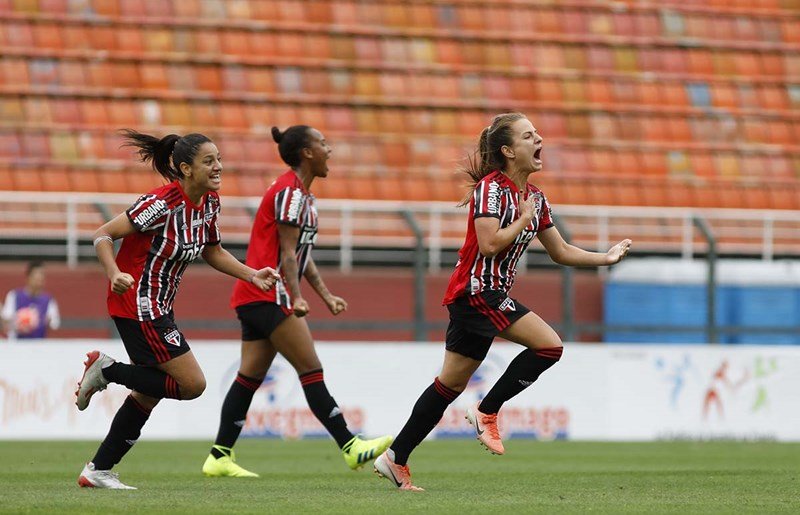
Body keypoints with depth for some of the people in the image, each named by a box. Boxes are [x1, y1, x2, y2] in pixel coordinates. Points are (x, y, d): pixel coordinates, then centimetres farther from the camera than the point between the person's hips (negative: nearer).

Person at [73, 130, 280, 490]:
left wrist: (252, 275, 5)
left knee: (148, 395, 13)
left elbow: (213, 252, 18)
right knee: (192, 384, -10)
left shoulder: (209, 203, 2)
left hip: (158, 308, 9)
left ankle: (98, 470, 21)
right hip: (138, 307, -9)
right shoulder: (162, 203, -23)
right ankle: (106, 370, 0)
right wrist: (115, 274, -36)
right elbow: (103, 236, -19)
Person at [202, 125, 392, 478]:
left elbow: (303, 255, 23)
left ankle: (219, 458, 4)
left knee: (250, 376, 6)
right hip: (269, 298, -10)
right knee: (311, 370, -9)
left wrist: (326, 296, 18)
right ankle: (350, 447, -9)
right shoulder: (290, 191, -11)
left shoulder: (301, 193, 20)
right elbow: (287, 252, -16)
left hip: (255, 299, 10)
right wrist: (297, 297, -23)